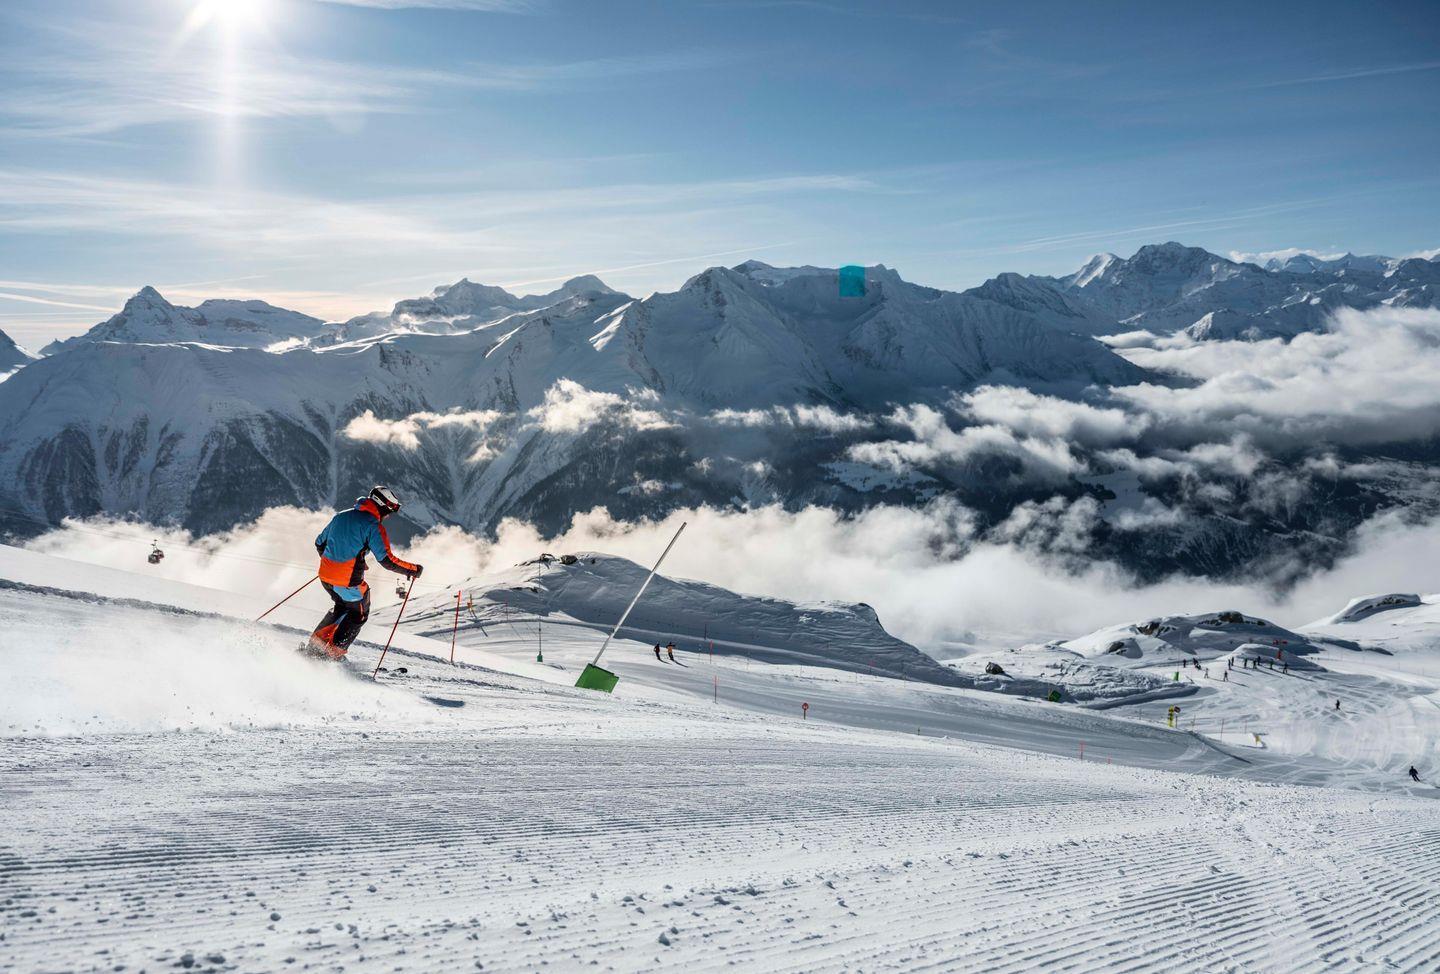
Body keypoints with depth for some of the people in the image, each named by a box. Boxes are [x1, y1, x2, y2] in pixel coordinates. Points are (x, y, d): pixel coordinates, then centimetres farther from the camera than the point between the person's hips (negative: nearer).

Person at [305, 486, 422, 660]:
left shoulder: (341, 516, 11)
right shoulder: (373, 525, -12)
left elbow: (319, 543, 21)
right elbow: (386, 559, -17)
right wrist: (413, 570, -6)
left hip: (326, 575, 7)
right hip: (348, 581, -7)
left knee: (342, 607, 31)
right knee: (359, 614, 17)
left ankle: (316, 643, 25)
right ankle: (334, 652, 14)